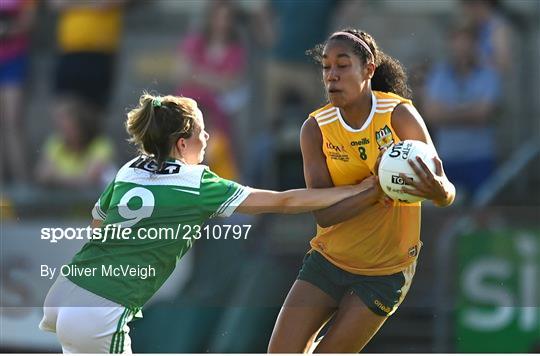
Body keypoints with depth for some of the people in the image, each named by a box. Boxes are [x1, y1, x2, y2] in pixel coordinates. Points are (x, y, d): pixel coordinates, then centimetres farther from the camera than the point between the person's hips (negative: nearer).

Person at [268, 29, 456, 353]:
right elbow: (323, 213, -18)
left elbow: (447, 195, -18)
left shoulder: (400, 115, -16)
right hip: (328, 260, 3)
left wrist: (437, 189, -43)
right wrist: (378, 192, -35)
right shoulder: (315, 128, -10)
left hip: (385, 273, -2)